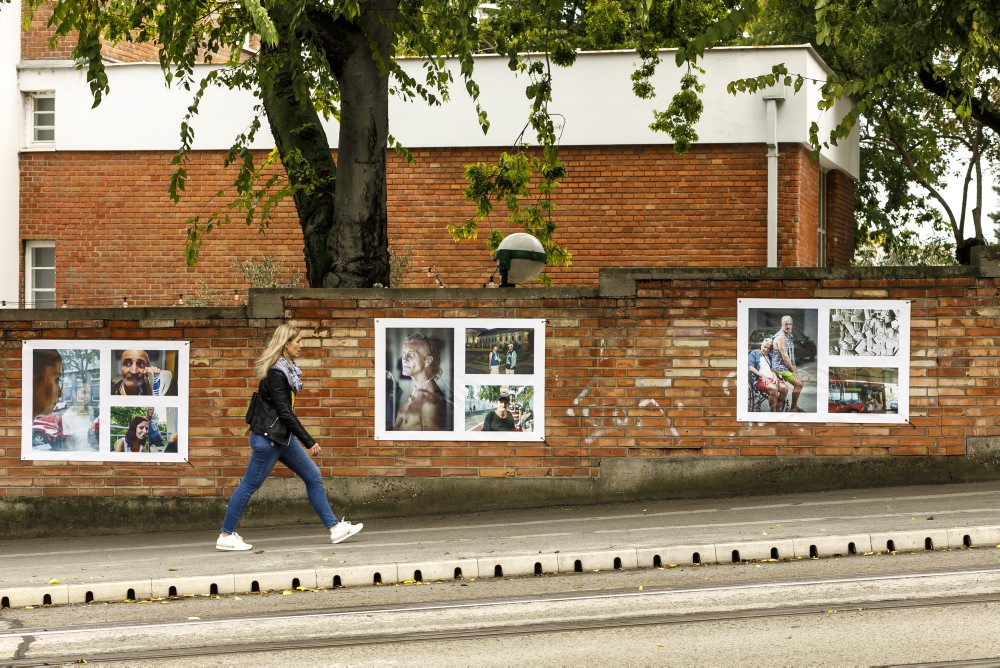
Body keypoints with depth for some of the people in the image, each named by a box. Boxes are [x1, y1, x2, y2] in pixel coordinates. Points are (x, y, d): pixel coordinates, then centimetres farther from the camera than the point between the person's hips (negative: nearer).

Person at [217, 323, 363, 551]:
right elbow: (285, 412, -21)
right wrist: (309, 442, -17)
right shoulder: (275, 373, -21)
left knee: (313, 476, 8)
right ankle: (225, 536, 7)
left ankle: (334, 528, 11)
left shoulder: (286, 368, 9)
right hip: (268, 437, -10)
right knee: (250, 485, -2)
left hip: (282, 436, 10)